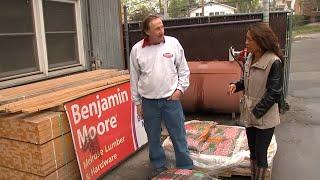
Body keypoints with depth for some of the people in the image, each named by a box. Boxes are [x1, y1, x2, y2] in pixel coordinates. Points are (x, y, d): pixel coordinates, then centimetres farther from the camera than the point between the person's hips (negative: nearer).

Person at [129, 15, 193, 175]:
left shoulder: (173, 43, -3)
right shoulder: (136, 49, -1)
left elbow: (183, 69, 5)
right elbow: (134, 78, 5)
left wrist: (180, 89, -5)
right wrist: (137, 102, 7)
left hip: (171, 99, -1)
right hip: (148, 102, 1)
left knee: (179, 137, 7)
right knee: (153, 138, 13)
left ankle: (186, 168, 23)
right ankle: (160, 168, 32)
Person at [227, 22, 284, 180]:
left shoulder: (274, 62, -19)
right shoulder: (250, 57, 2)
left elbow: (274, 93, -17)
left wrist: (257, 112, -17)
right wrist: (236, 85, -4)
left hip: (264, 117, -7)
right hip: (249, 114, 7)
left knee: (261, 154, 7)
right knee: (253, 151, 20)